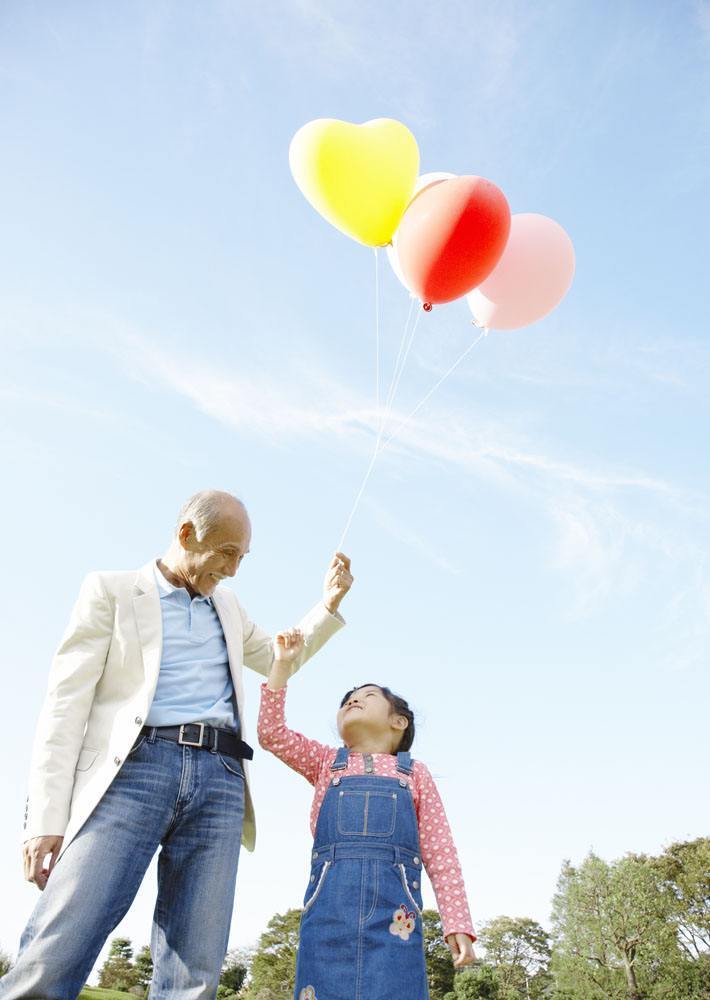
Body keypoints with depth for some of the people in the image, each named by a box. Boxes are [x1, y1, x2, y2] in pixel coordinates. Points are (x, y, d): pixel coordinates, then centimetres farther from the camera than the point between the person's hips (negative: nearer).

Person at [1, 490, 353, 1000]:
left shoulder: (227, 604, 24)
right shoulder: (112, 589, 9)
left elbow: (280, 659, 38)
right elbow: (67, 701, 1)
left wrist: (330, 603, 25)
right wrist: (47, 817, -8)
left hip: (220, 780, 4)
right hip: (136, 767, -4)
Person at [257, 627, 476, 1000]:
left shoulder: (414, 773, 18)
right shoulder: (326, 762, 22)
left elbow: (440, 854, 13)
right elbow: (272, 733, 11)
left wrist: (458, 924, 4)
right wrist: (283, 663, 9)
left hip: (393, 904, -1)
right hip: (329, 898, 1)